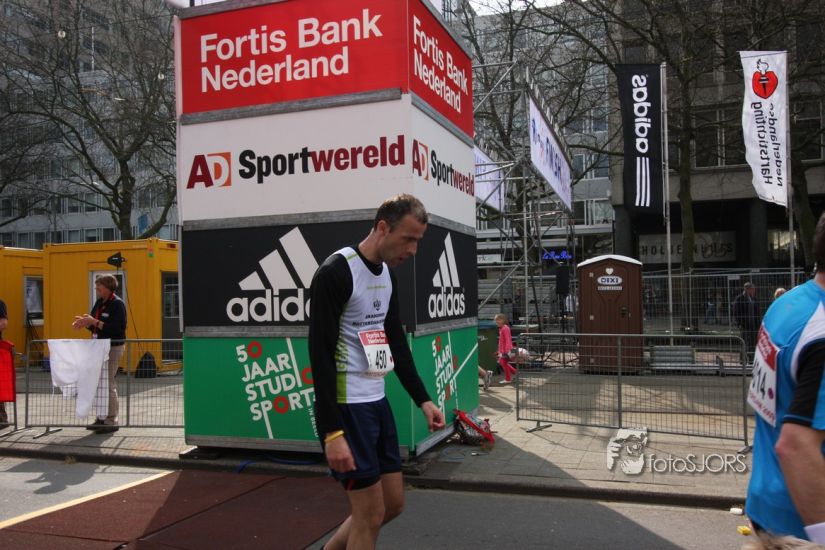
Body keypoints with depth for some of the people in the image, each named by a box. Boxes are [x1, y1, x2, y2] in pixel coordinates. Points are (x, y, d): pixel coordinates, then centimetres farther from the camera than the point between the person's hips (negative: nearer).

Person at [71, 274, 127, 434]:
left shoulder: (117, 304, -13)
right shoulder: (99, 302, 11)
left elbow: (117, 329, -23)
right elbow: (95, 327, 17)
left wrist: (94, 322, -24)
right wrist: (85, 322, -4)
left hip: (113, 347, -8)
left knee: (108, 384, -5)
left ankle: (111, 421, 2)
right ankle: (102, 418, 20)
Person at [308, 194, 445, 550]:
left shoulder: (388, 274, 9)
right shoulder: (335, 273, -17)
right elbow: (321, 355, -20)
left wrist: (422, 399, 11)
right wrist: (332, 432, -23)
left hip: (376, 402, 9)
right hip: (346, 407, -8)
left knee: (392, 504, 14)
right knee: (370, 515, -1)